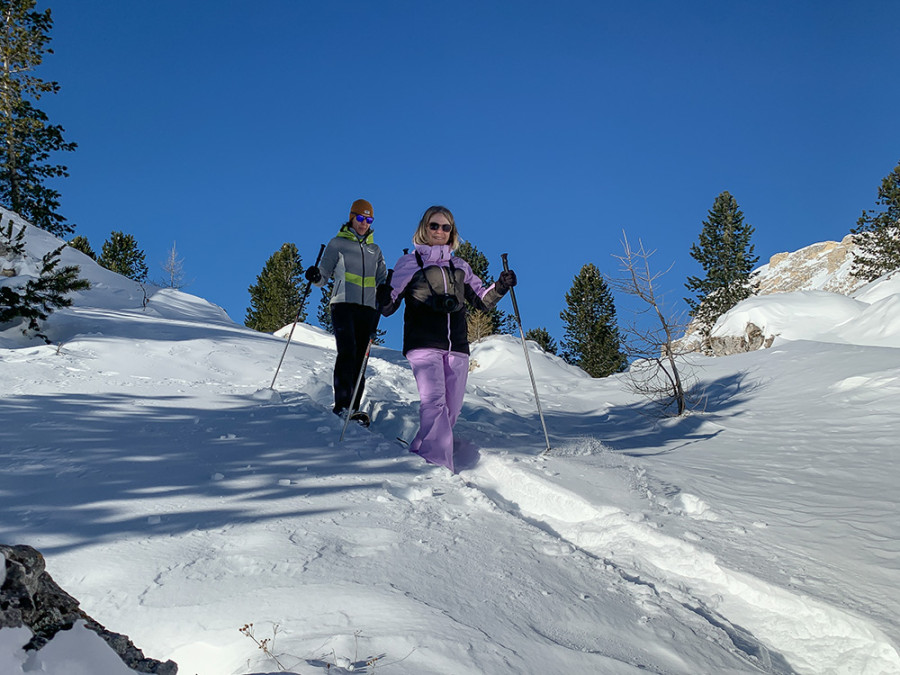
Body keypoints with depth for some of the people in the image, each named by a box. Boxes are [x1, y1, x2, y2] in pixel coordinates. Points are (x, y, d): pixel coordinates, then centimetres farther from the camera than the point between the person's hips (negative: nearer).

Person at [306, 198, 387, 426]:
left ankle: (353, 408, 1)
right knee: (347, 352, -20)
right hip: (343, 304, -4)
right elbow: (324, 275, 8)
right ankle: (342, 404, -22)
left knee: (360, 358, -1)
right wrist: (315, 276, -14)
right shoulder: (337, 243, 11)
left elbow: (383, 281, 18)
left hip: (367, 308, 4)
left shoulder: (375, 250, 22)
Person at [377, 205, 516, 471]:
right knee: (434, 401, -21)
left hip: (457, 347, 4)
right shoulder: (409, 262, 10)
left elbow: (482, 300, 21)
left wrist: (500, 287, 2)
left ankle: (419, 451, 21)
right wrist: (384, 300, -17)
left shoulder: (460, 267, 20)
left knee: (451, 409, 2)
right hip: (423, 344, -4)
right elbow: (389, 306, 6)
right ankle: (439, 466, -25)